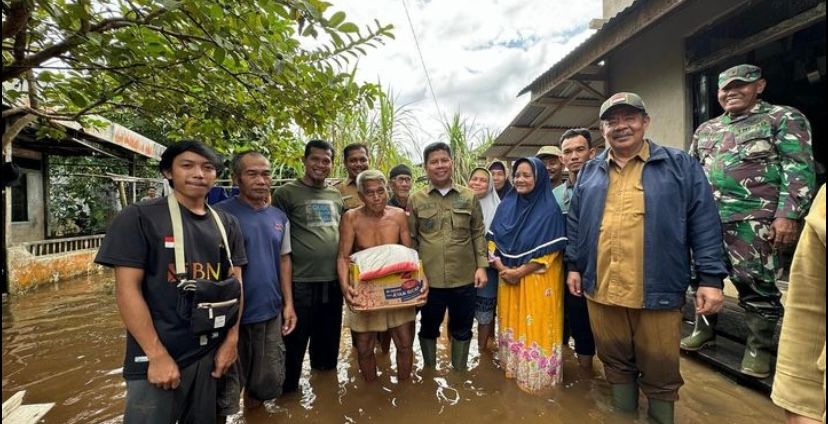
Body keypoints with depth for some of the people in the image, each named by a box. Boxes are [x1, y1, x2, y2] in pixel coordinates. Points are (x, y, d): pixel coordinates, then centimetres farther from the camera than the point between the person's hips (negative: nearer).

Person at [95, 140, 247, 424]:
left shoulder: (227, 224, 4)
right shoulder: (139, 218, -7)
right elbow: (127, 289, -11)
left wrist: (231, 340, -1)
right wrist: (158, 356, -15)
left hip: (213, 353, 4)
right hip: (157, 357, -4)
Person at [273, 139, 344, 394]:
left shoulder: (336, 195, 9)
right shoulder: (286, 193, -6)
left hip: (333, 280, 6)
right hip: (301, 282, -5)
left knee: (328, 339, 21)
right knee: (295, 342, 9)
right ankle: (288, 388, 32)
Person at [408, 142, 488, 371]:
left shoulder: (469, 197, 2)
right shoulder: (415, 200, -1)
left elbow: (478, 233, 6)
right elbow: (410, 239, 2)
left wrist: (481, 266, -1)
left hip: (465, 278, 1)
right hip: (429, 279, -1)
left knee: (462, 328, 18)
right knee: (428, 327, 17)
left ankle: (460, 371, 41)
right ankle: (429, 370, 42)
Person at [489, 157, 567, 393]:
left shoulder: (550, 210, -10)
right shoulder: (506, 206, 4)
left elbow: (552, 250, -13)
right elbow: (494, 240, 6)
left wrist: (520, 271, -16)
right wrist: (501, 268, -8)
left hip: (538, 280, -4)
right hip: (507, 279, 5)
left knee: (536, 326, 5)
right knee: (512, 324, 15)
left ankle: (537, 376, 24)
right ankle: (512, 368, 34)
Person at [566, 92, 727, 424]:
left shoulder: (680, 165, 3)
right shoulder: (590, 172, 10)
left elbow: (704, 224, -1)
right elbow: (574, 223, 12)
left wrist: (711, 278, -6)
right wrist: (574, 265, 8)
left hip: (657, 291, -2)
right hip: (600, 290, 3)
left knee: (660, 370, 13)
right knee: (615, 361, 18)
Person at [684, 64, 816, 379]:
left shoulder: (784, 118, 3)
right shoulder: (705, 130, 17)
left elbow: (798, 169, -6)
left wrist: (787, 214, -15)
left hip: (754, 221, -5)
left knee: (756, 285, 2)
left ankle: (759, 347, 19)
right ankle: (704, 330, 28)